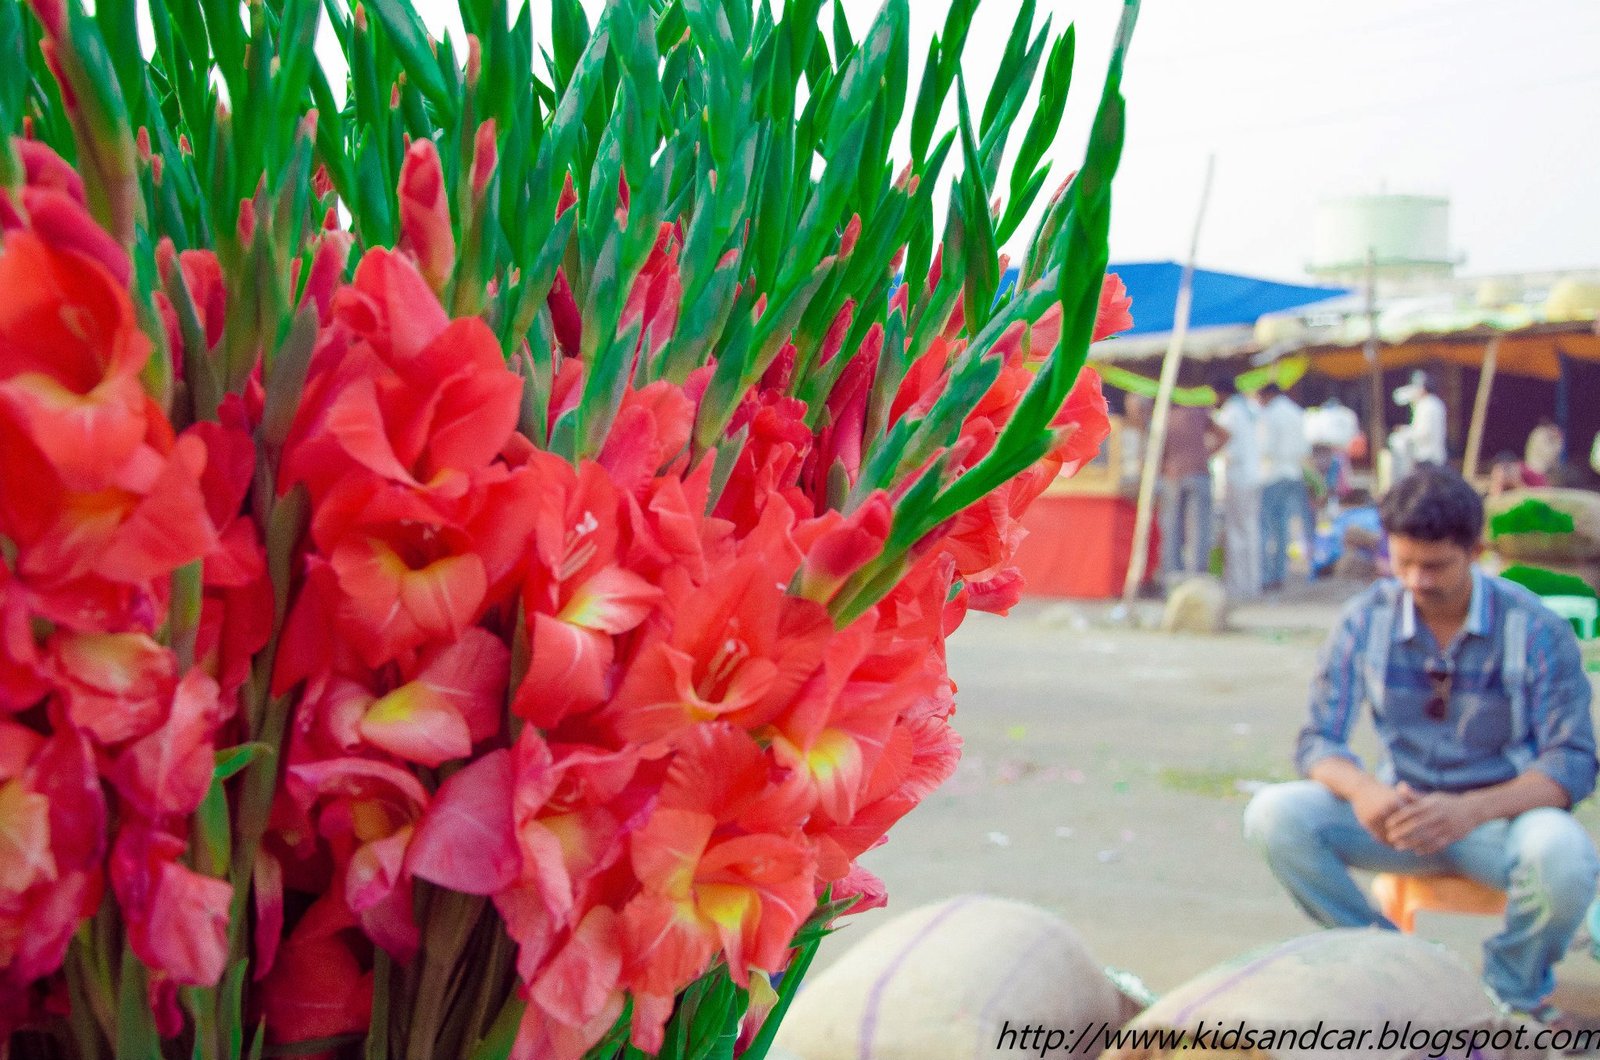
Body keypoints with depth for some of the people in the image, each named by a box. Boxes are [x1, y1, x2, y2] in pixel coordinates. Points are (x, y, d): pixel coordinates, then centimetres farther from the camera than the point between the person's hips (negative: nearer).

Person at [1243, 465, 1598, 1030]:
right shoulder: (1368, 619, -5)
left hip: (1501, 813, -2)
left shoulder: (1534, 629, -12)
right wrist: (1363, 790, -30)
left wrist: (1469, 811, -32)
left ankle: (1514, 992, -3)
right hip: (1403, 810, 2)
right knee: (1274, 814, -22)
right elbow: (1319, 740, -4)